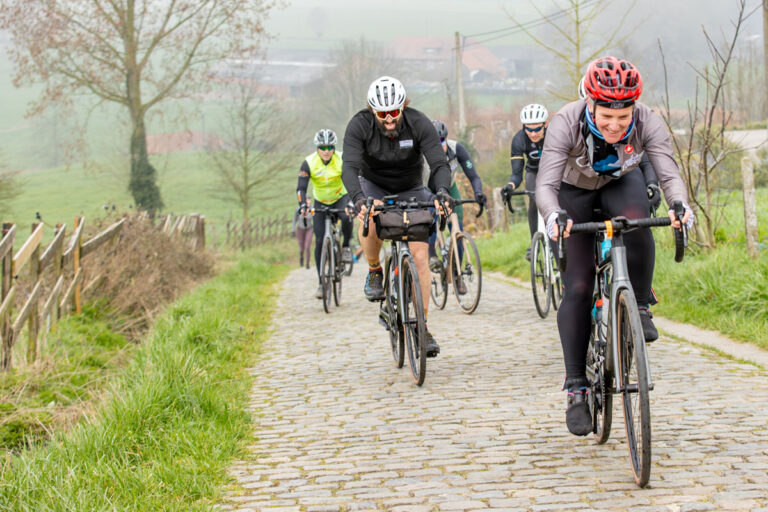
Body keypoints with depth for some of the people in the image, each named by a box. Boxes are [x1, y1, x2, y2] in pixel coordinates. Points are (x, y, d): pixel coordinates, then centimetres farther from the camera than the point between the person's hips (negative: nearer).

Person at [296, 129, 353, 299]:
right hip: (321, 203, 1)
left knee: (346, 217, -36)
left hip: (341, 198, -1)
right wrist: (303, 205, -41)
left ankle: (346, 247, -8)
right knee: (320, 241, -7)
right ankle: (321, 282, 2)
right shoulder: (309, 163, -19)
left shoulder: (342, 160, -21)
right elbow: (301, 187, -23)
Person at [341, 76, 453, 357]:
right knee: (370, 221, -36)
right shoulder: (359, 125, -25)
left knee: (419, 257, -11)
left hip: (411, 191, 1)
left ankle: (423, 327, -3)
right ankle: (374, 272, -7)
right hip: (373, 187, 0)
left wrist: (442, 191, -52)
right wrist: (358, 199, -56)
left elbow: (440, 164, -30)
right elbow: (350, 168, -36)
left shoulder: (419, 123, -25)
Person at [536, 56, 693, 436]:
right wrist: (553, 217, -60)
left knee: (636, 222, -35)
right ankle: (576, 387, -5)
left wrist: (679, 206, -55)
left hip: (620, 183, 1)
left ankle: (640, 308, -12)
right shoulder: (566, 123, -34)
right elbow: (545, 185, -39)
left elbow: (669, 174, -33)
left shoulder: (647, 122, -29)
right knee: (577, 288, -10)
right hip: (574, 191, -1)